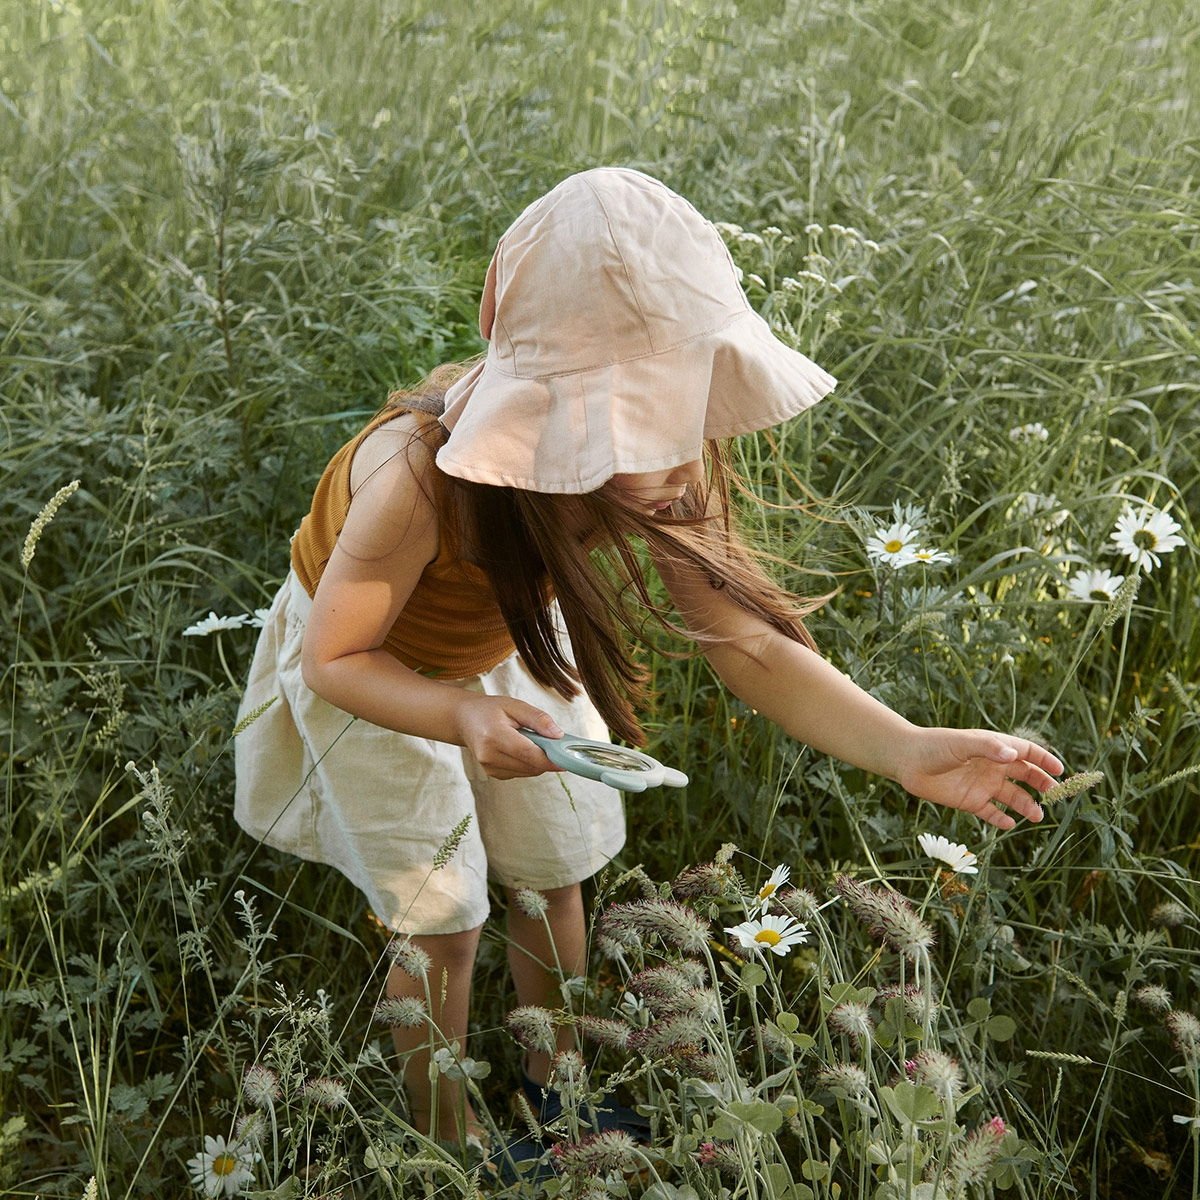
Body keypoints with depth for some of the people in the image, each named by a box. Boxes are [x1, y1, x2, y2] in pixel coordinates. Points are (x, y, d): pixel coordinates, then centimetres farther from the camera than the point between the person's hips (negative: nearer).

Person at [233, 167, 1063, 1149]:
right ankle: (445, 1141, 31)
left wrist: (908, 752, -40)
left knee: (553, 872, 14)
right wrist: (462, 716, -49)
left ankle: (555, 1087, 40)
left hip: (498, 637, 4)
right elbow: (332, 659, -29)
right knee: (445, 918, 5)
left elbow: (750, 646, -27)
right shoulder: (420, 480, -44)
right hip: (369, 657, -4)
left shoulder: (667, 462, -29)